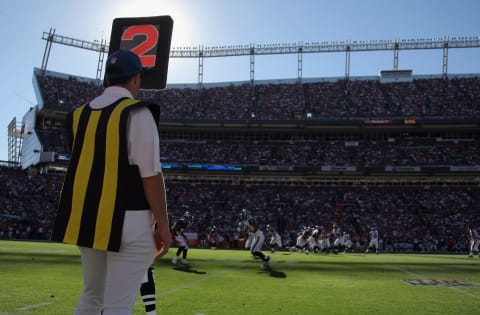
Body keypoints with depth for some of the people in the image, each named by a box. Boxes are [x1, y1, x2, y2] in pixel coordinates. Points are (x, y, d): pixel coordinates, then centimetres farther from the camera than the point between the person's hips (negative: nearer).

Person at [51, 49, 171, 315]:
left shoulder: (79, 114, 10)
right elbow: (150, 174, -13)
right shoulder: (137, 113, -9)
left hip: (86, 220, 7)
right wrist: (163, 224, -8)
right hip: (127, 222, -7)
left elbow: (83, 166, 14)